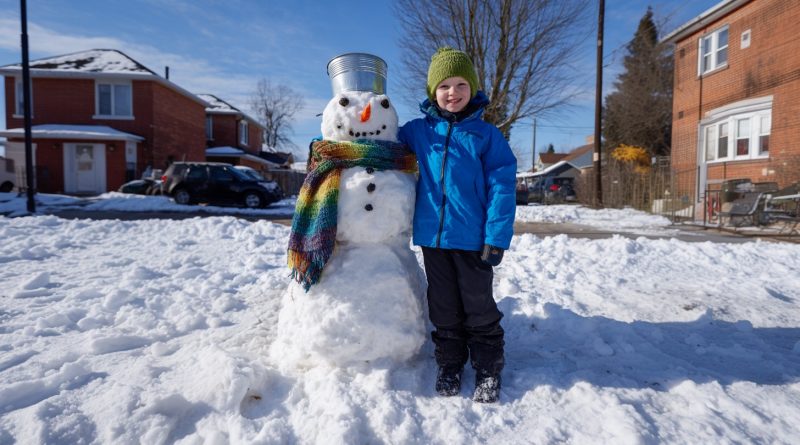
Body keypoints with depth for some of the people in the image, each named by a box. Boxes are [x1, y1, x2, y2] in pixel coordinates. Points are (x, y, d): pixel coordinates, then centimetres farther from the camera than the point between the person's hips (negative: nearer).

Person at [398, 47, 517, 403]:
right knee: (443, 307, 15)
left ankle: (488, 370, 27)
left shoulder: (486, 134, -3)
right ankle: (449, 365, 33)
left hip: (472, 239, -2)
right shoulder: (419, 130, 4)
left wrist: (496, 239, -13)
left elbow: (502, 186, -7)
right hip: (432, 236, 3)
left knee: (479, 306, 10)